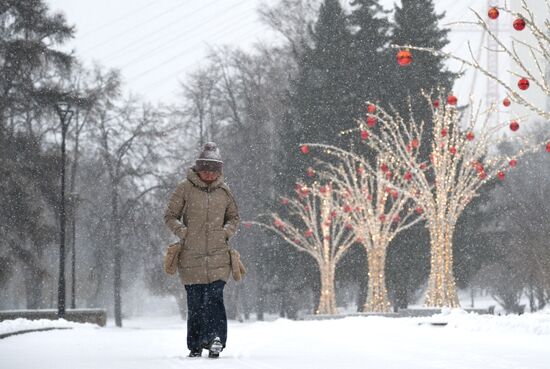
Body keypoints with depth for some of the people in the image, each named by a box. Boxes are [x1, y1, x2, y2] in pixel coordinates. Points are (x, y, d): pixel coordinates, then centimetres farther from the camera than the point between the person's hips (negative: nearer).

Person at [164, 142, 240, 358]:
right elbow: (170, 216, 8)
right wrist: (183, 232, -7)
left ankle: (215, 339, -20)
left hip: (218, 257, 1)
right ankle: (195, 346, 11)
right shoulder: (185, 188, 2)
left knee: (214, 298, -15)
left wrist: (226, 232, 2)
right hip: (191, 257, -1)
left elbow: (233, 217, 22)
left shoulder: (224, 191, 9)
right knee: (195, 302, 2)